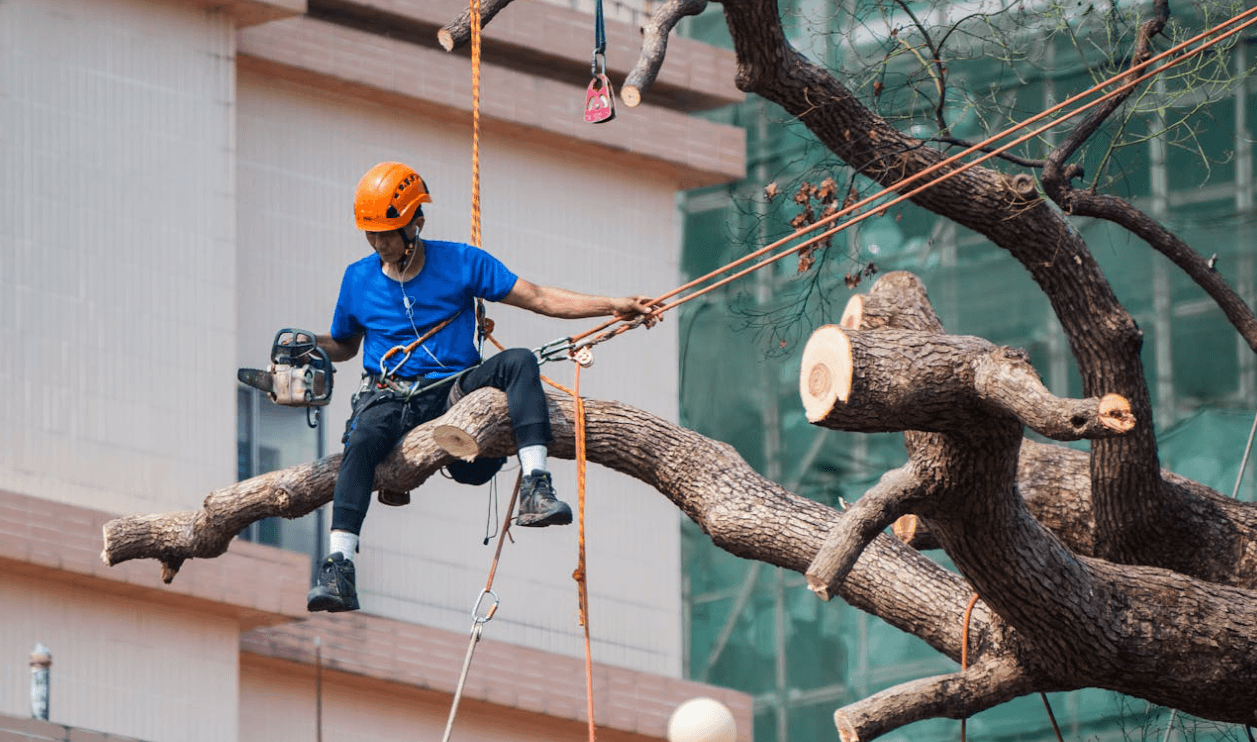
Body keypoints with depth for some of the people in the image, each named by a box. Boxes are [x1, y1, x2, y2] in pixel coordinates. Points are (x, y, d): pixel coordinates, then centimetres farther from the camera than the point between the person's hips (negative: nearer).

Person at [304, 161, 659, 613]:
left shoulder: (461, 263, 4)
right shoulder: (358, 279, 10)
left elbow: (539, 299, 2)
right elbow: (343, 346, 24)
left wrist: (611, 306, -7)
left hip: (454, 390, 0)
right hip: (391, 398, 0)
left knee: (518, 361, -28)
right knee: (362, 441, -35)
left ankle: (535, 488, -40)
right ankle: (338, 569, -47)